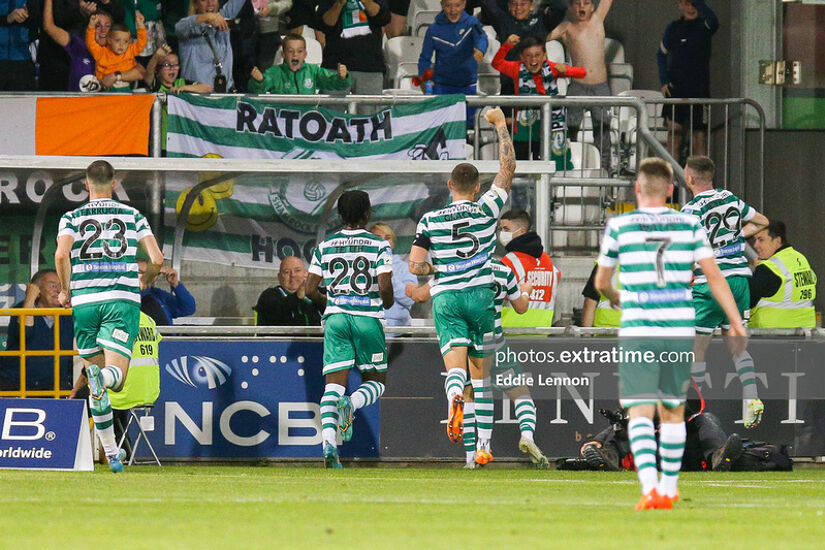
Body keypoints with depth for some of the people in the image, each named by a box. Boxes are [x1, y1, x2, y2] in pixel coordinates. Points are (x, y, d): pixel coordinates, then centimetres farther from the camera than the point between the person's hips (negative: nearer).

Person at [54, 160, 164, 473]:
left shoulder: (72, 218, 7)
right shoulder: (133, 216, 10)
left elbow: (61, 253, -12)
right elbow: (157, 260, 2)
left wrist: (66, 290, 2)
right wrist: (144, 280, 24)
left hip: (84, 302, 1)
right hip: (123, 299, -1)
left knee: (95, 381, 12)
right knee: (116, 377, -8)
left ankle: (110, 451, 11)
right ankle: (104, 377, -46)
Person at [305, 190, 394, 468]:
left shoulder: (325, 247, 8)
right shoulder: (379, 246, -2)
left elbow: (310, 290, 5)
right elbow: (385, 287, -11)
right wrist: (387, 303, 12)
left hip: (335, 318, 2)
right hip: (368, 319, -2)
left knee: (333, 385, -1)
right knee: (375, 382, 13)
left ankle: (328, 442, -22)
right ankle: (351, 404, -21)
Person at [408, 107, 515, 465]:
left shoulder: (430, 220, -1)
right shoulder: (486, 211, -4)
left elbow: (415, 266, -5)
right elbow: (508, 167, 3)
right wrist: (500, 125, 11)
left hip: (445, 297, 0)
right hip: (482, 295, 0)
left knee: (455, 366, -10)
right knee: (481, 374, 10)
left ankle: (455, 400, -45)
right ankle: (483, 446, 9)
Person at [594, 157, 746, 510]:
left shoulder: (619, 226, 0)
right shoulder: (689, 226, 4)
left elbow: (601, 282, 11)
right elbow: (714, 276, -1)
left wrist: (614, 297, 34)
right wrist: (737, 325, 1)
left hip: (638, 333, -2)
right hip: (680, 331, 2)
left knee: (640, 413, -6)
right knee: (673, 411, 18)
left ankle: (650, 488, -25)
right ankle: (669, 489, 27)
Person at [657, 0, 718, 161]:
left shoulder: (703, 26, 1)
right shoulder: (674, 27, 9)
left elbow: (713, 21, -24)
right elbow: (661, 54, 16)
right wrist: (664, 80, 5)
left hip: (699, 86, -2)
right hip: (676, 86, 2)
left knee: (699, 131, -2)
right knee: (675, 128, -4)